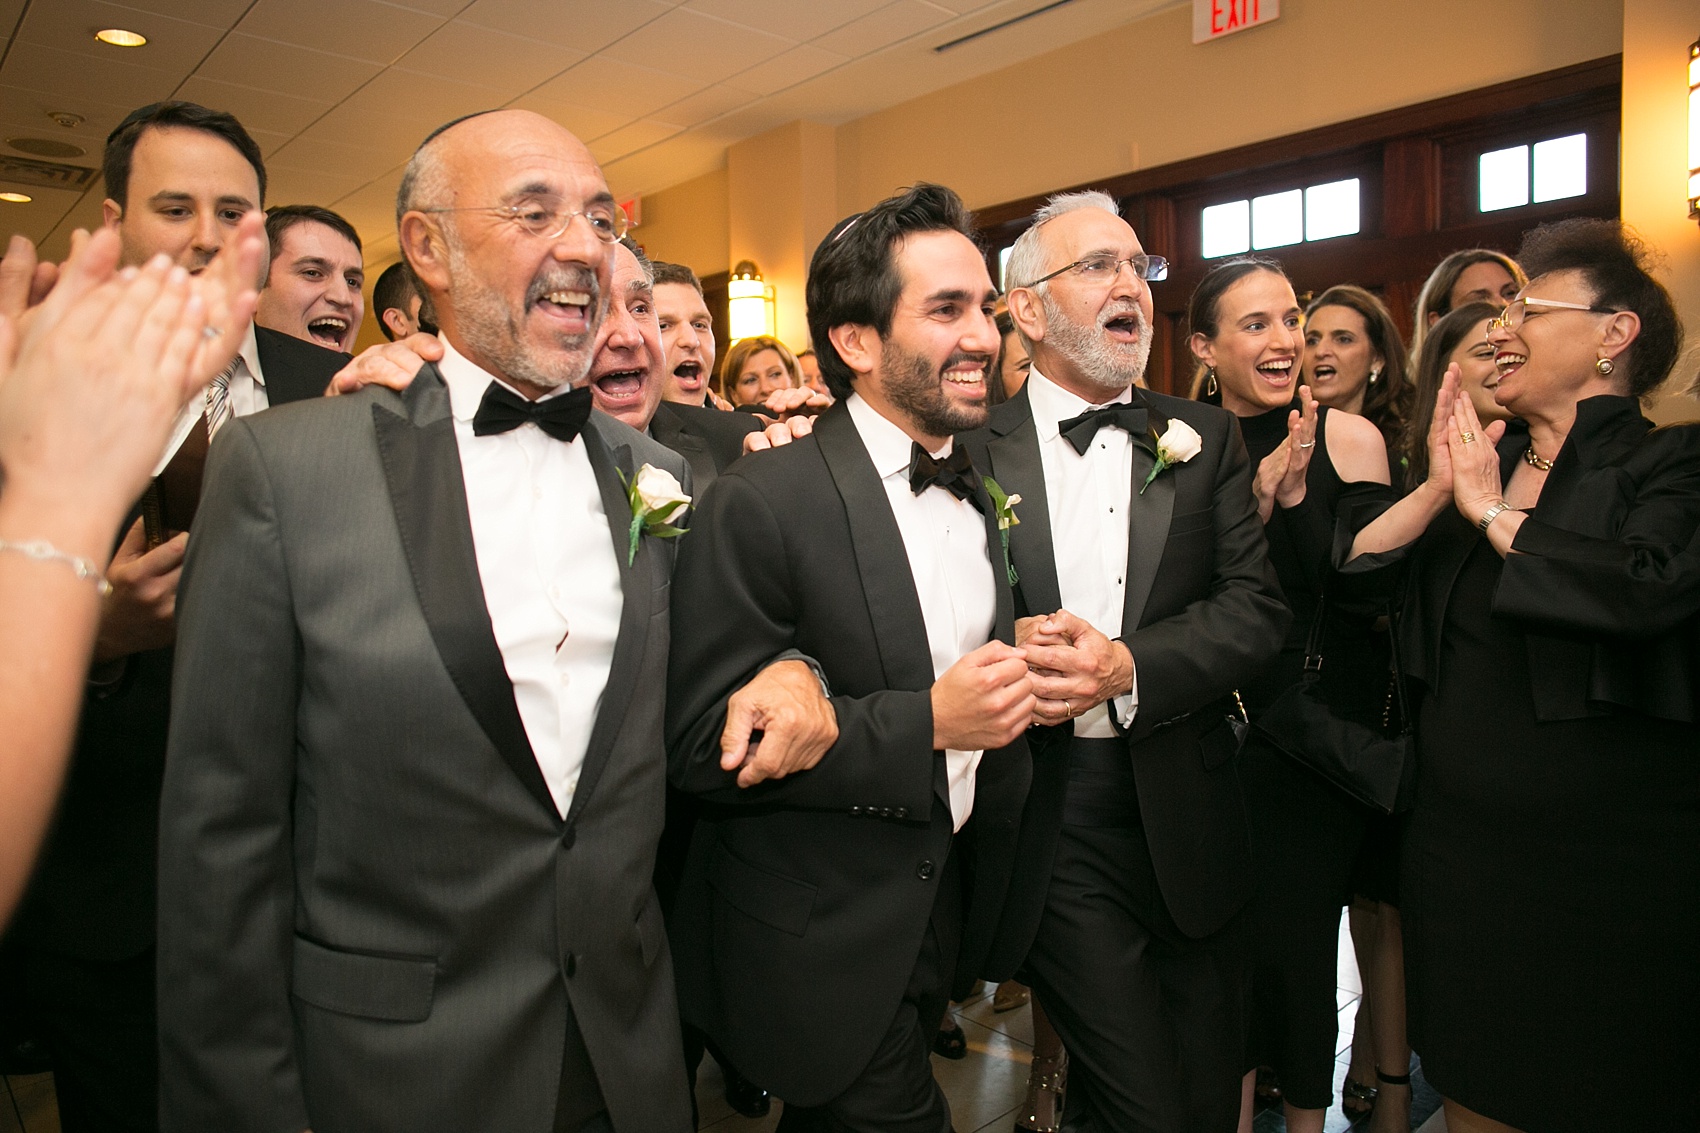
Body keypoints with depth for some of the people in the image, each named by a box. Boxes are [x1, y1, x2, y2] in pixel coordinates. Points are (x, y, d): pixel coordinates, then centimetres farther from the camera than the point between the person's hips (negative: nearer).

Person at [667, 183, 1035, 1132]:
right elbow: (705, 746, -22)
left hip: (951, 905, 7)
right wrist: (927, 723, -27)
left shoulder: (985, 491, 4)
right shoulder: (760, 502, -20)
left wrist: (1021, 686, -1)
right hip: (824, 945, -7)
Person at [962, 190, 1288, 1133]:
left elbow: (1256, 608, -2)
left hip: (1186, 816, 3)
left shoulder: (1203, 439, 6)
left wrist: (1129, 666, -16)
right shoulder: (971, 451, -1)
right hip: (1048, 830, -3)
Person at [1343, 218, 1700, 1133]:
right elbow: (1345, 566, 0)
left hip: (1612, 861, -4)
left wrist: (1492, 513, -15)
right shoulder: (1473, 463, 8)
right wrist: (1435, 491, -13)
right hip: (1458, 844, 5)